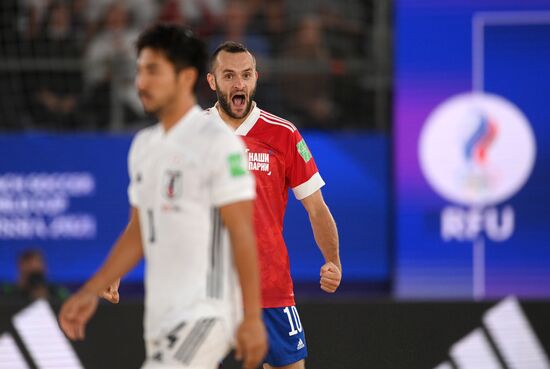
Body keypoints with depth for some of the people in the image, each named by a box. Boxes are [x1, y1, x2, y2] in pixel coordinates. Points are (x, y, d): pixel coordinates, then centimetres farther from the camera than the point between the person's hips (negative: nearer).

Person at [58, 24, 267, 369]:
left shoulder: (218, 142, -11)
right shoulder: (145, 145, 13)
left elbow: (243, 234, -13)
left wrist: (252, 318, -16)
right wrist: (91, 292, 14)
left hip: (205, 313, -8)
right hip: (161, 315, 8)